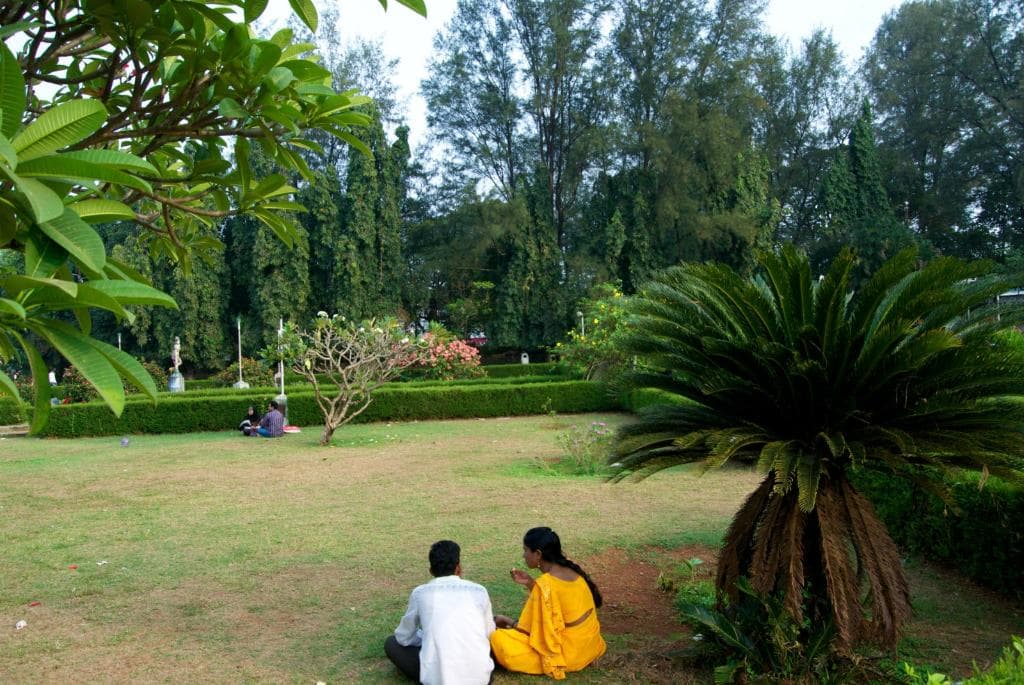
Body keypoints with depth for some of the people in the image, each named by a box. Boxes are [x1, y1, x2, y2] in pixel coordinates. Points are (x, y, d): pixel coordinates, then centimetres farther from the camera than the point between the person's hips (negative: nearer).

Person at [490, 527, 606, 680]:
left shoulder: (545, 584, -23)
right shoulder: (572, 571, 0)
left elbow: (530, 629, -15)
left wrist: (507, 621, 3)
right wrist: (530, 583, 5)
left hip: (569, 652, -8)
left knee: (498, 640, -11)